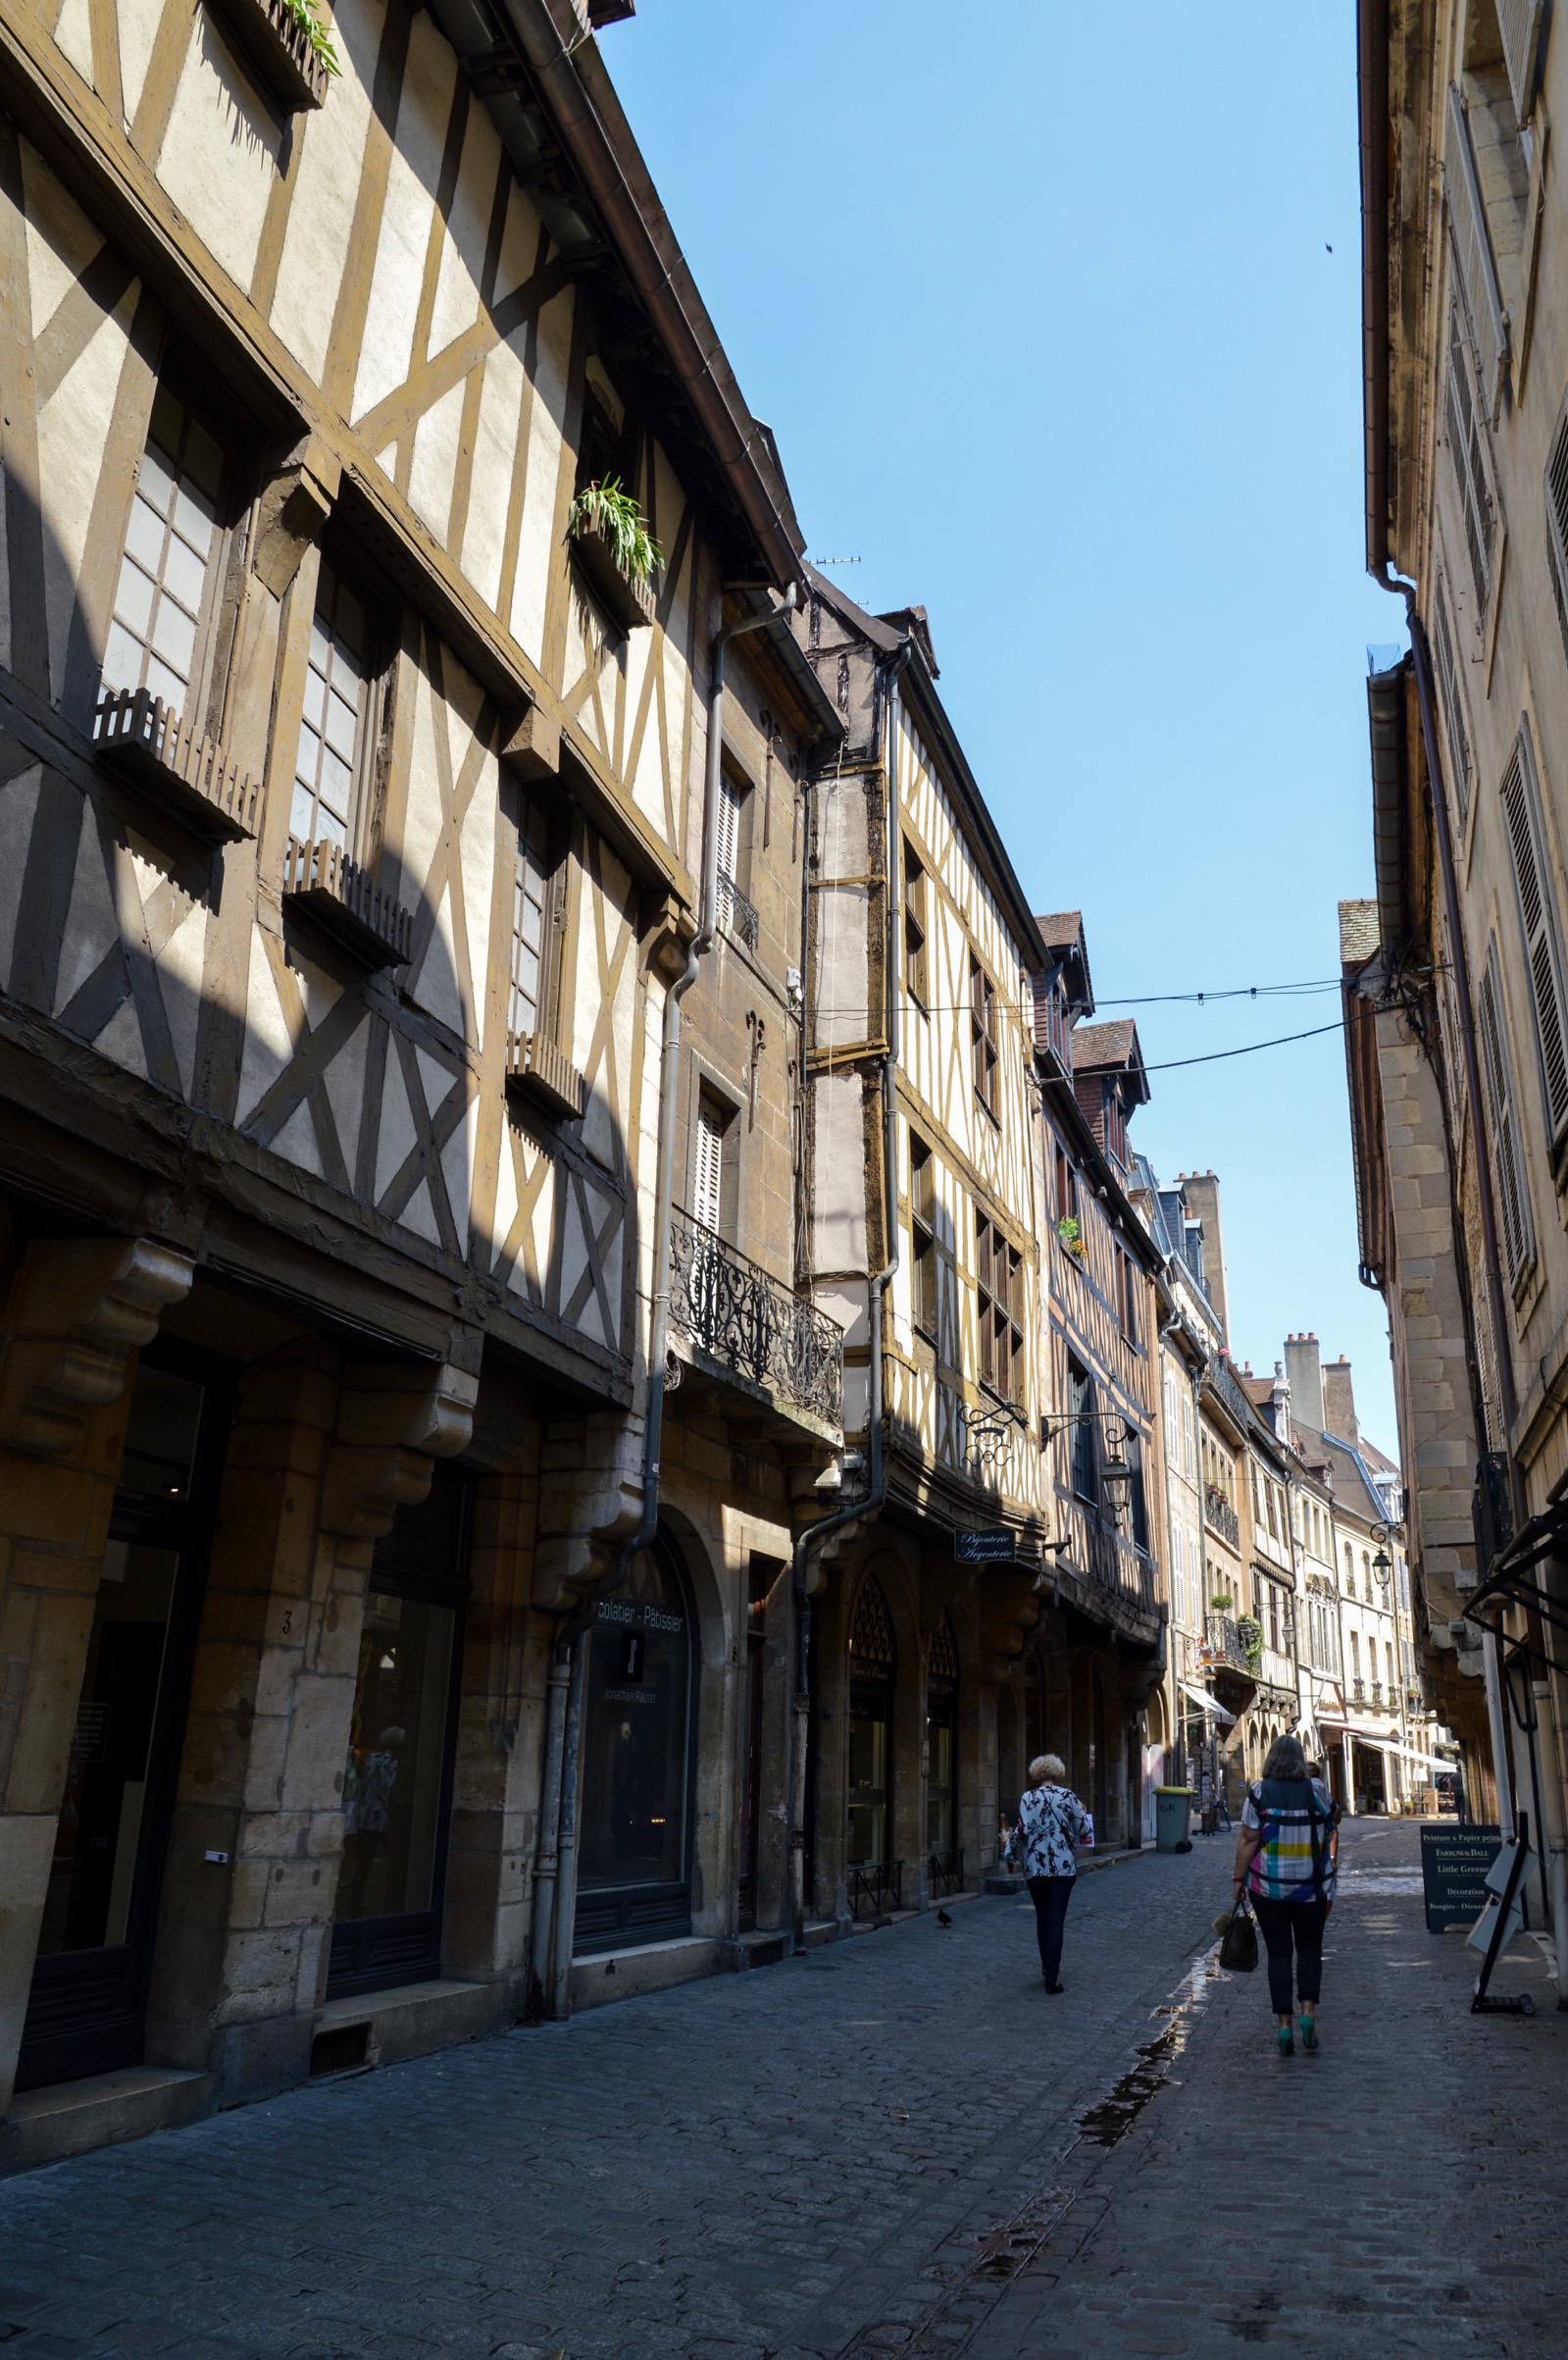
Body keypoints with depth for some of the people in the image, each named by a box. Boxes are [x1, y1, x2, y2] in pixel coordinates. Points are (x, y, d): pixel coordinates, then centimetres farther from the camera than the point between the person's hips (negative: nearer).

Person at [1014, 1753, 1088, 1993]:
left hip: (1036, 1866, 1)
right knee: (1056, 1921, 0)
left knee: (1042, 1919, 17)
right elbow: (1081, 1828, 0)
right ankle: (1052, 1977, -7)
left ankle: (1047, 1971, 26)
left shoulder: (1027, 1798, -4)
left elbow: (1023, 1830, -11)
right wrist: (1082, 1812, 20)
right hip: (1063, 1865, -1)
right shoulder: (1068, 1796, -4)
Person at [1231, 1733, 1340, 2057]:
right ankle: (1309, 2010, -1)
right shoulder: (1316, 1790, -4)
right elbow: (1334, 1819, 11)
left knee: (1278, 1952, 6)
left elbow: (1248, 1840, -8)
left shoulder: (1259, 1792, -7)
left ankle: (1284, 2024, 4)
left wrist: (1239, 1878, 0)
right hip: (1311, 1887, 1)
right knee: (1309, 1948, 15)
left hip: (1269, 1887, -1)